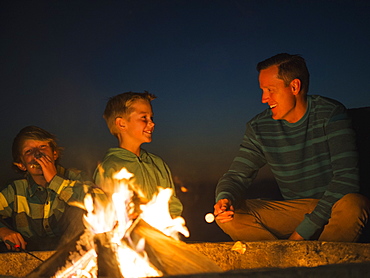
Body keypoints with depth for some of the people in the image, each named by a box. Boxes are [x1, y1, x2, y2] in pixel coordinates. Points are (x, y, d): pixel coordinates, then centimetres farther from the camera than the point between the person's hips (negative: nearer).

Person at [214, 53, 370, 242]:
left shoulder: (330, 115, -11)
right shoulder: (258, 128, 0)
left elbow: (346, 177, -18)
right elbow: (236, 176, 4)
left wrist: (302, 232, -21)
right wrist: (225, 198, -24)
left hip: (332, 207, -2)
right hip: (291, 211, 3)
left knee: (352, 206, -37)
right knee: (227, 215, -16)